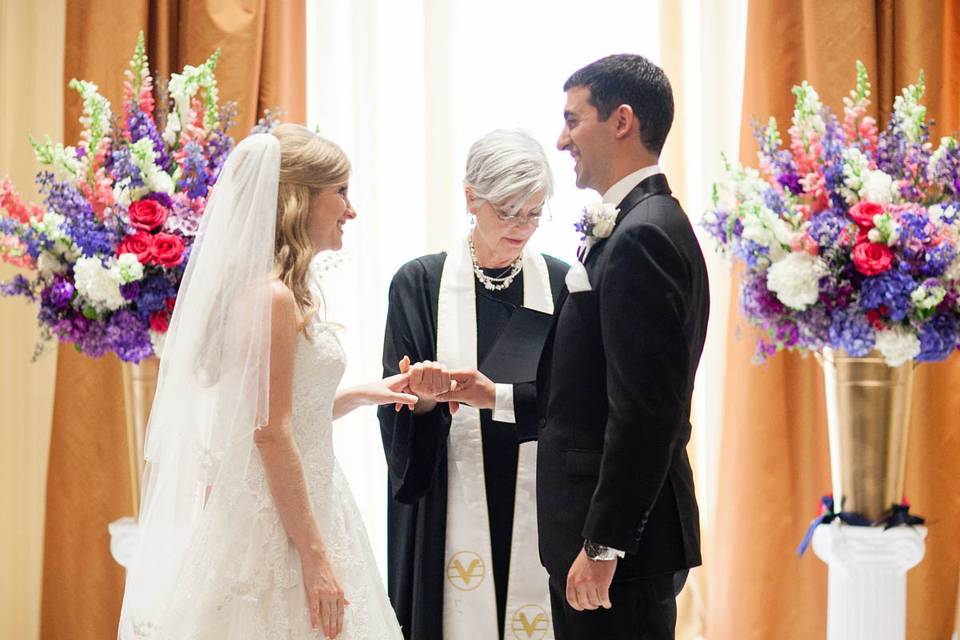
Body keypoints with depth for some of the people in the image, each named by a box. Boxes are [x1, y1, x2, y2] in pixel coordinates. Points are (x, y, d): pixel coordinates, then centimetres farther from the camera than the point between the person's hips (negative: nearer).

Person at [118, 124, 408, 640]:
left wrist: (358, 395, 13)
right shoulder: (272, 296, -16)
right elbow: (271, 433, -20)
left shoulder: (287, 294, 12)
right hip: (273, 524, -9)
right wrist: (314, 554, -19)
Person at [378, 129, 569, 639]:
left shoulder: (561, 285, 5)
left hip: (537, 502, 1)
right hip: (452, 507, -1)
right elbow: (399, 409, 0)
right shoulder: (419, 283, 2)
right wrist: (424, 396, -21)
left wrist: (497, 396, -16)